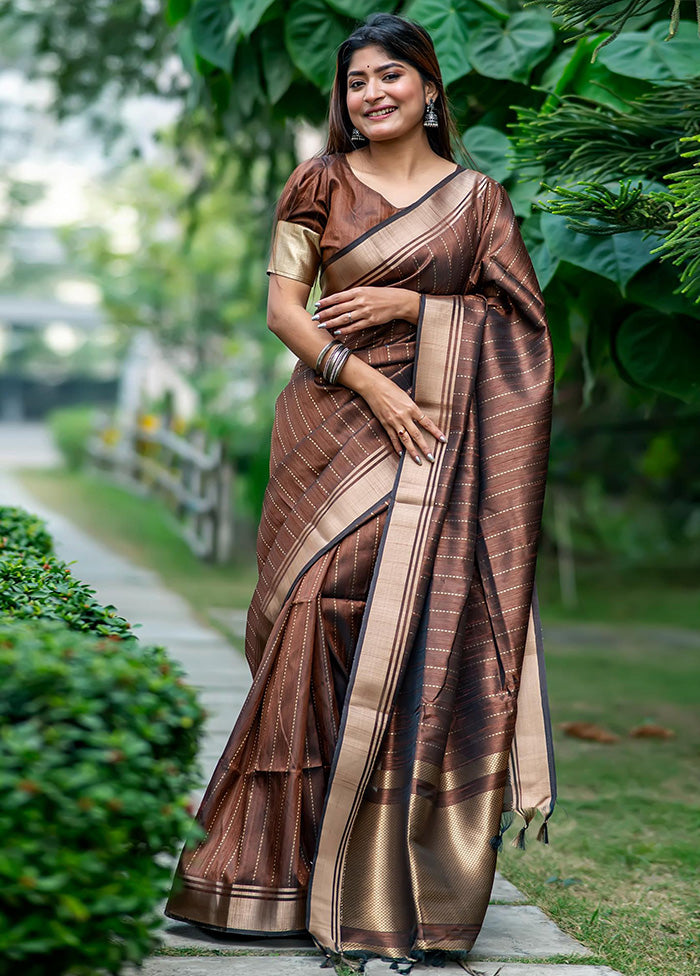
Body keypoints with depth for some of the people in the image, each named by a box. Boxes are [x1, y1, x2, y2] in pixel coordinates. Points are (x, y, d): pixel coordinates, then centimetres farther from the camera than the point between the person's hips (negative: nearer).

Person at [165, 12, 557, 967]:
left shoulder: (475, 196, 10)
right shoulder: (321, 185, 6)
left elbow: (516, 314, 6)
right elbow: (283, 304, 0)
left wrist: (410, 305, -7)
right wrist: (367, 381, -13)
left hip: (440, 438, 1)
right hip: (338, 423, -1)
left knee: (425, 628, -4)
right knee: (325, 616, -7)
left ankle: (405, 871, 5)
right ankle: (294, 862, 2)